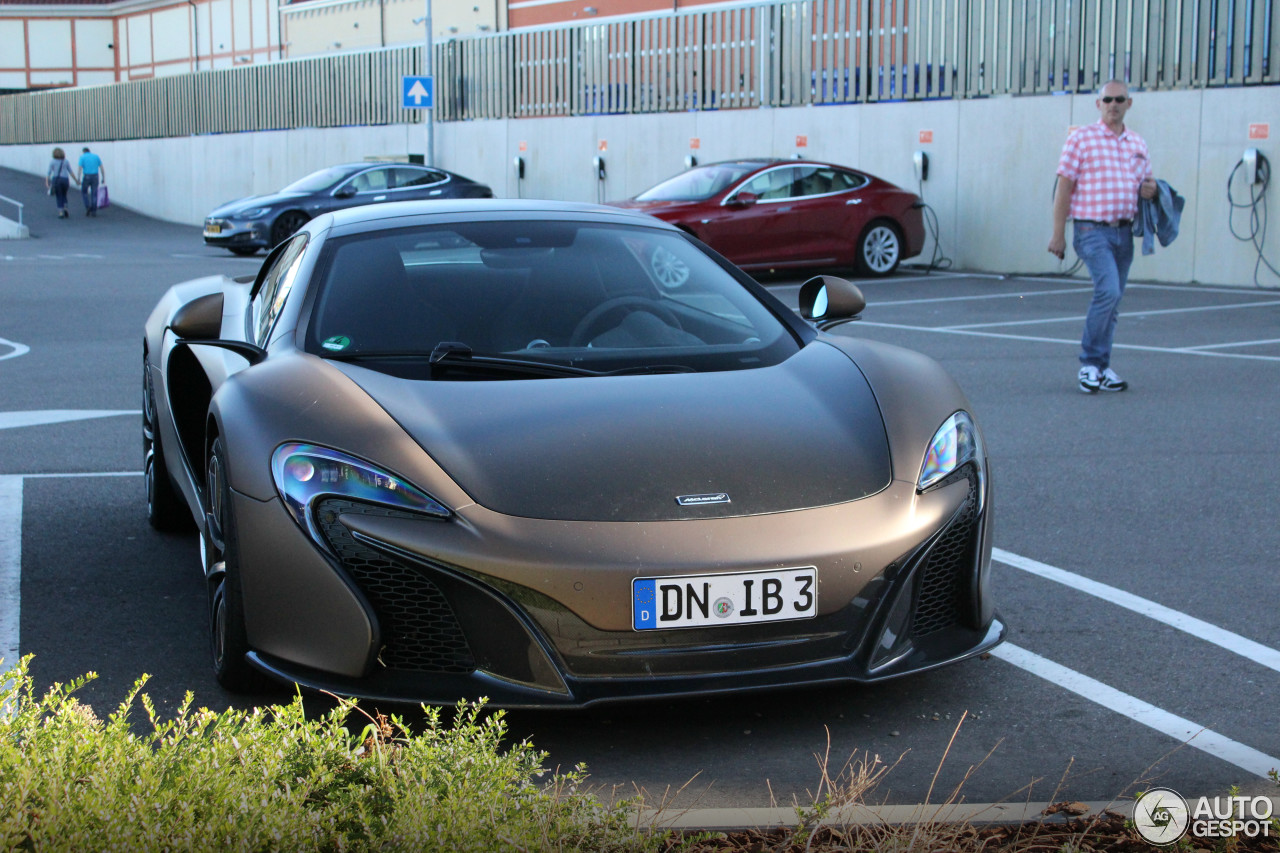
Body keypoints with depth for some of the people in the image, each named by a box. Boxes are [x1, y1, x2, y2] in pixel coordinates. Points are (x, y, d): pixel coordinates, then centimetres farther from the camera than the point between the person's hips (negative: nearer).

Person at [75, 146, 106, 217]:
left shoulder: (82, 157, 0)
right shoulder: (96, 156, 9)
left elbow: (80, 169, -9)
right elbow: (102, 168, 4)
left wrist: (78, 180, -9)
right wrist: (103, 178, 8)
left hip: (86, 177, -2)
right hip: (95, 177, 2)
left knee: (84, 192, 17)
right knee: (94, 194, 6)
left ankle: (88, 207, 0)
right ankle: (94, 211, 1)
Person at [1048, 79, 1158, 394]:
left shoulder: (1137, 144, 14)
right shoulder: (1081, 138, -2)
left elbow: (1145, 182, 24)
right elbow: (1064, 186, -4)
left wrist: (1151, 189, -2)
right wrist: (1058, 234, -9)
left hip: (1124, 231, 6)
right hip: (1092, 229, -6)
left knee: (1112, 301, 8)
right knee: (1108, 292, -19)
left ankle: (1101, 368, 17)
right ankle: (1089, 364, -7)